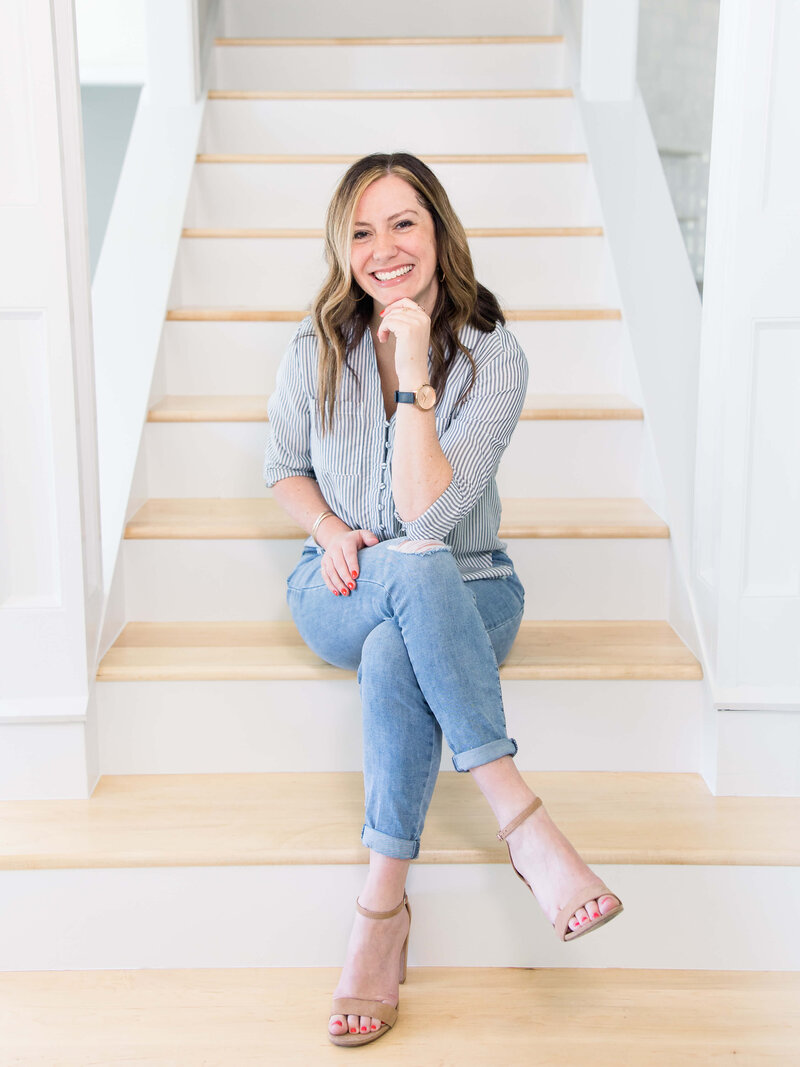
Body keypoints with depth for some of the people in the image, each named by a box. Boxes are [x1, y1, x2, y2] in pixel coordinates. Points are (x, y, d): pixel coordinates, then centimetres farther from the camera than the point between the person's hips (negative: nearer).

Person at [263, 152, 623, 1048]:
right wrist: (330, 530, -11)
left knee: (394, 657, -38)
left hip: (462, 596, -1)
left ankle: (382, 903, -29)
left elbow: (427, 512, -21)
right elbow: (283, 467, 10)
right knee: (417, 565, -37)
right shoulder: (318, 348, -3)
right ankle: (522, 819, -39)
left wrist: (415, 373, -27)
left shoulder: (493, 358, -11)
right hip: (341, 594, 1)